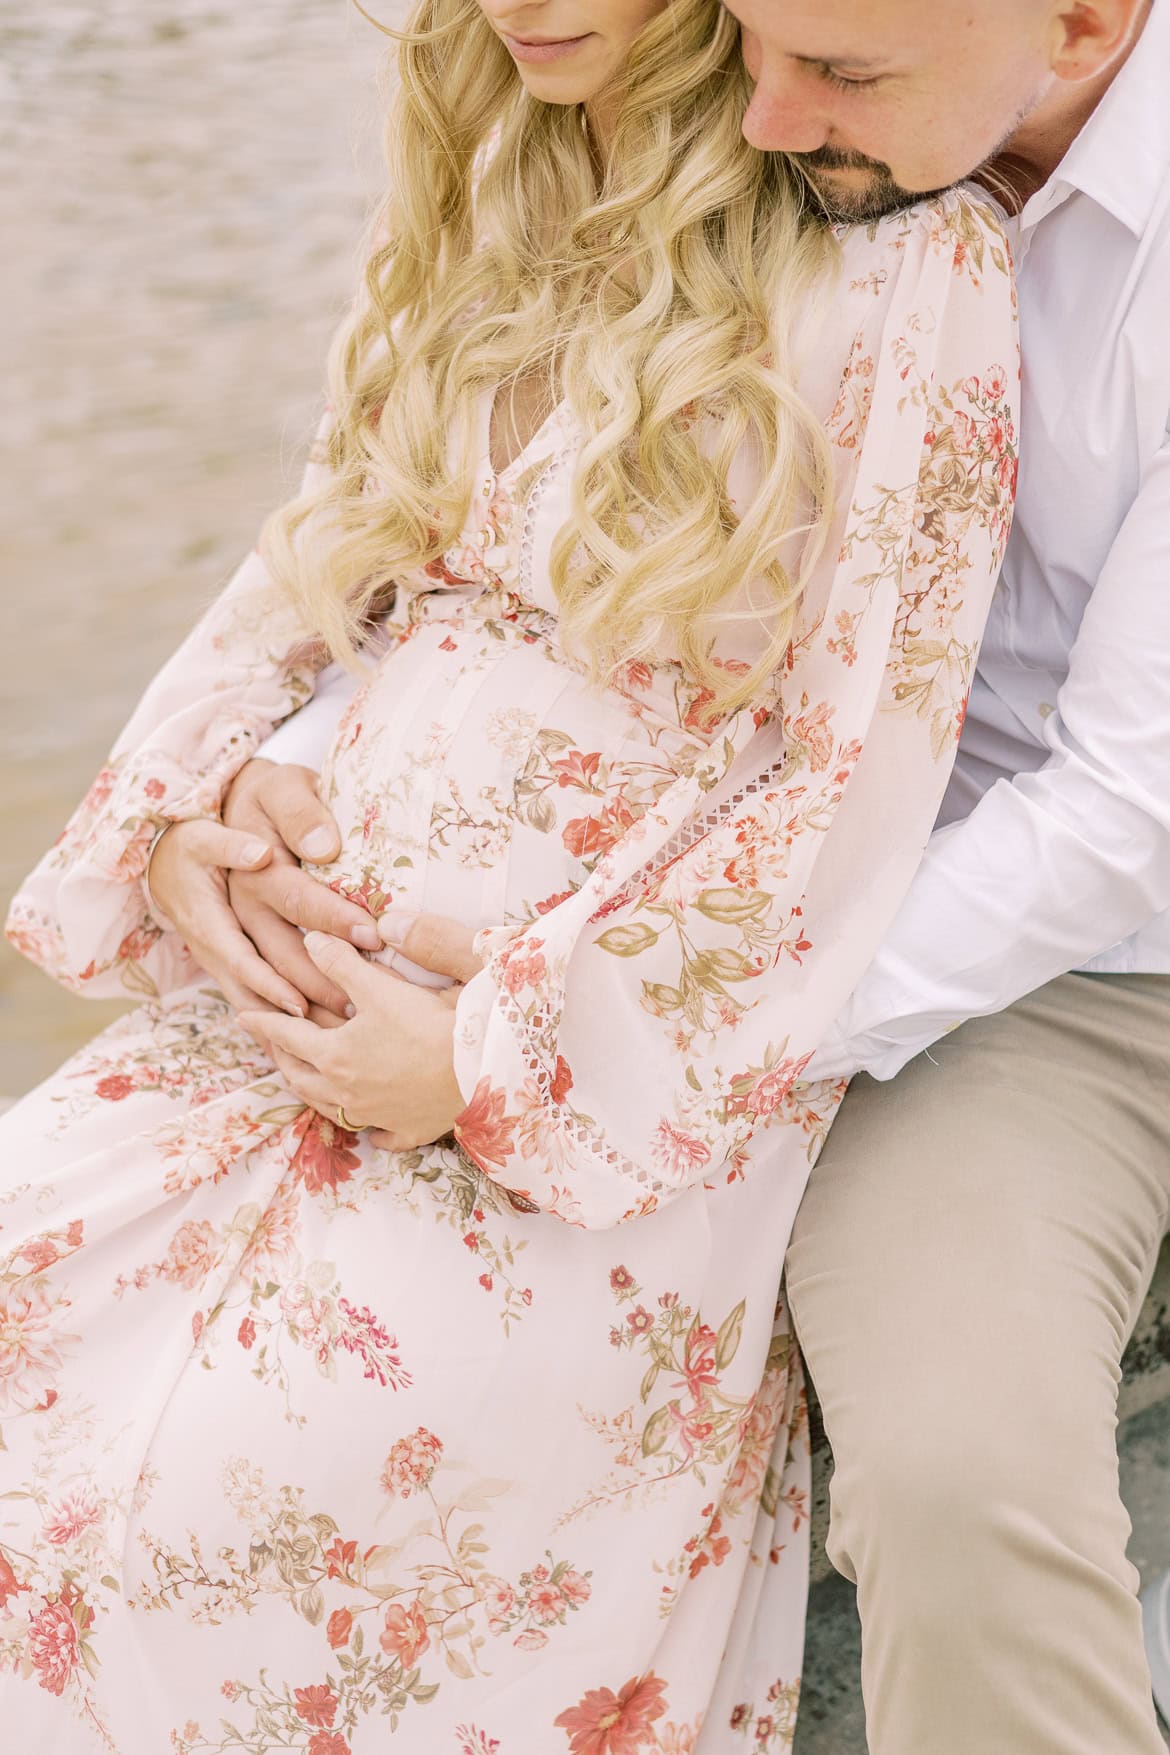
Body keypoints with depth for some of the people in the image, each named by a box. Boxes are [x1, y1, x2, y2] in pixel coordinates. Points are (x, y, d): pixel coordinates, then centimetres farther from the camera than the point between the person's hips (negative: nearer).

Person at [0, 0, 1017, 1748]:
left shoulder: (908, 262, -11)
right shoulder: (483, 218, 11)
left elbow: (859, 782, -13)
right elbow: (308, 564, 16)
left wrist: (498, 1060, -14)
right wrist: (186, 820, -3)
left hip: (626, 1047, -6)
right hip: (324, 954, 7)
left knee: (196, 1503, -19)